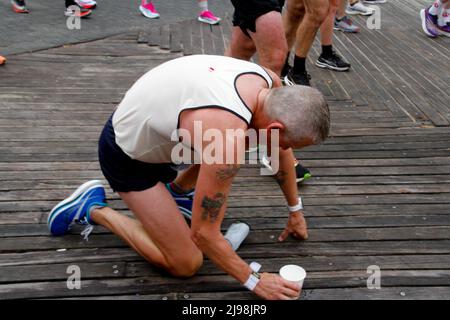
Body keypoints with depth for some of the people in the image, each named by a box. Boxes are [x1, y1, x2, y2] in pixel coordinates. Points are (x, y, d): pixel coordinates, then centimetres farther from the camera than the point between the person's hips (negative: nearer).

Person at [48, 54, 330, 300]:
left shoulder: (271, 83, -13)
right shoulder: (228, 136, -38)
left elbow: (279, 150, 8)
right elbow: (203, 233, -26)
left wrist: (295, 210, 17)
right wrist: (254, 281, -13)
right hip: (127, 154, -8)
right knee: (187, 265, -4)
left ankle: (179, 189, 18)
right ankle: (93, 209, 7)